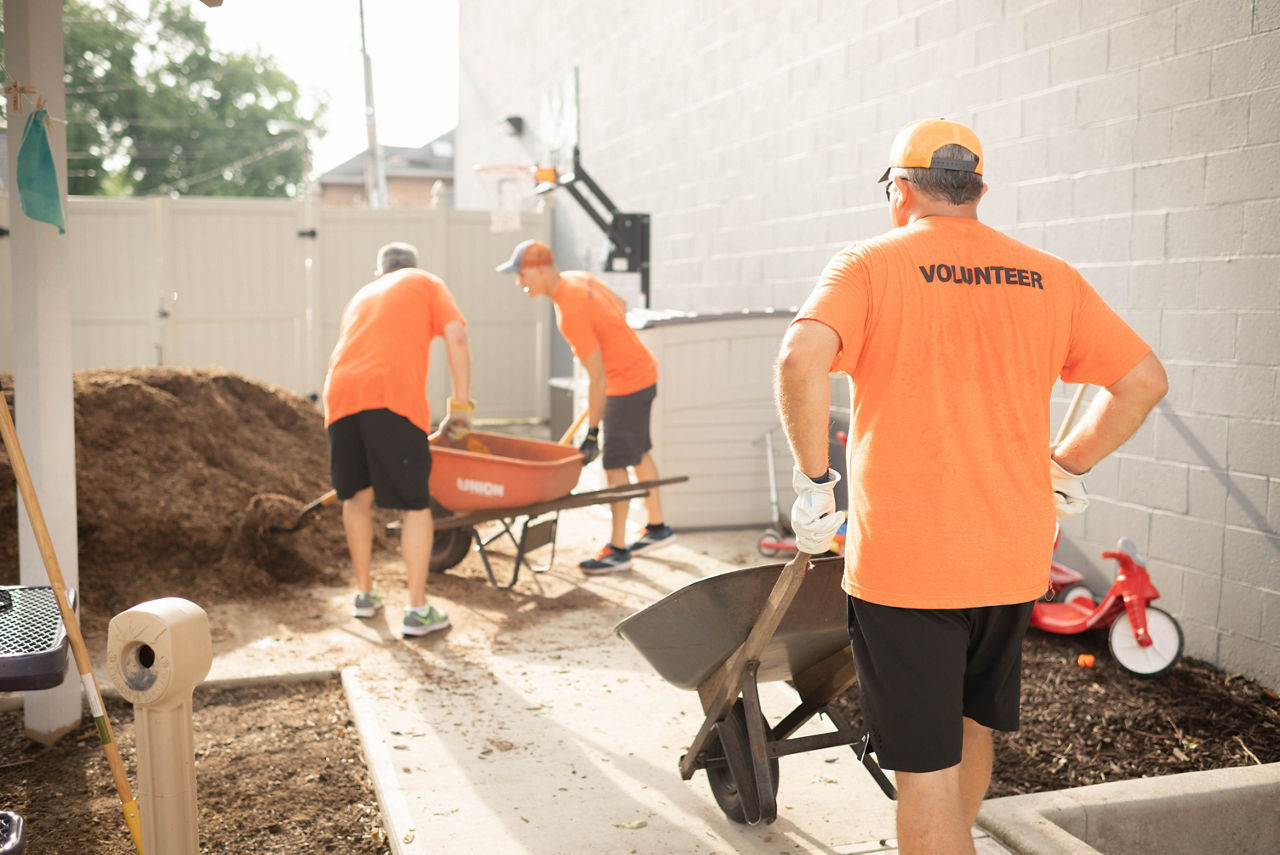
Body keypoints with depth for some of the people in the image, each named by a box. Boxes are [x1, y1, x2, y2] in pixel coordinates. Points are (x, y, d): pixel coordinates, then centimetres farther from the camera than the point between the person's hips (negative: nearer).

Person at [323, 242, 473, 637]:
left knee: (357, 495, 22)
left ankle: (364, 593, 30)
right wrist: (461, 406, 3)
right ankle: (418, 610, 2)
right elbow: (456, 338, 4)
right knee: (416, 503, 4)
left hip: (340, 394, 5)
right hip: (392, 395, -5)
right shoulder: (426, 284, 21)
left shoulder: (361, 296, 35)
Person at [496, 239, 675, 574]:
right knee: (638, 453, 19)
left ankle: (618, 549, 1)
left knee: (615, 462, -6)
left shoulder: (570, 314, -28)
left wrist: (591, 434, -21)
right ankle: (657, 527, 33)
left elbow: (597, 377, -26)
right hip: (643, 372, 10)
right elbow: (620, 307, 15)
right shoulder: (579, 278, -1)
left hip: (628, 383, -10)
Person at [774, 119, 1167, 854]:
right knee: (973, 724, 27)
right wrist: (1066, 468, 15)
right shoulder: (1049, 278, 6)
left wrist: (813, 478, -13)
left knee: (926, 765, 4)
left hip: (903, 557, -5)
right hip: (1014, 554, 5)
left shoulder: (868, 265, -6)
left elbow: (801, 357, -24)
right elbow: (1144, 379, 7)